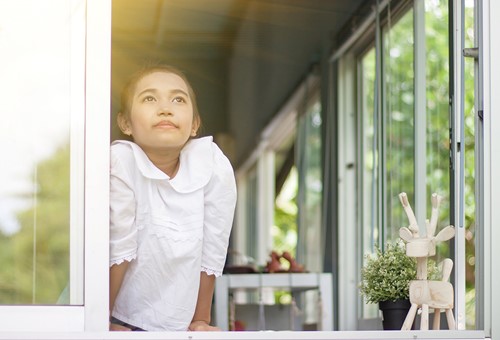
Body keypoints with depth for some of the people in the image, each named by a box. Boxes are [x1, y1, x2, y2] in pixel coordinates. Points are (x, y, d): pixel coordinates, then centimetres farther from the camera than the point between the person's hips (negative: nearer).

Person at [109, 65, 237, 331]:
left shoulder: (215, 166, -13)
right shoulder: (121, 162, -19)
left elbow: (212, 253, -4)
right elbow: (118, 248, -14)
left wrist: (200, 321, 4)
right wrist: (103, 322, -6)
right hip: (123, 322, -2)